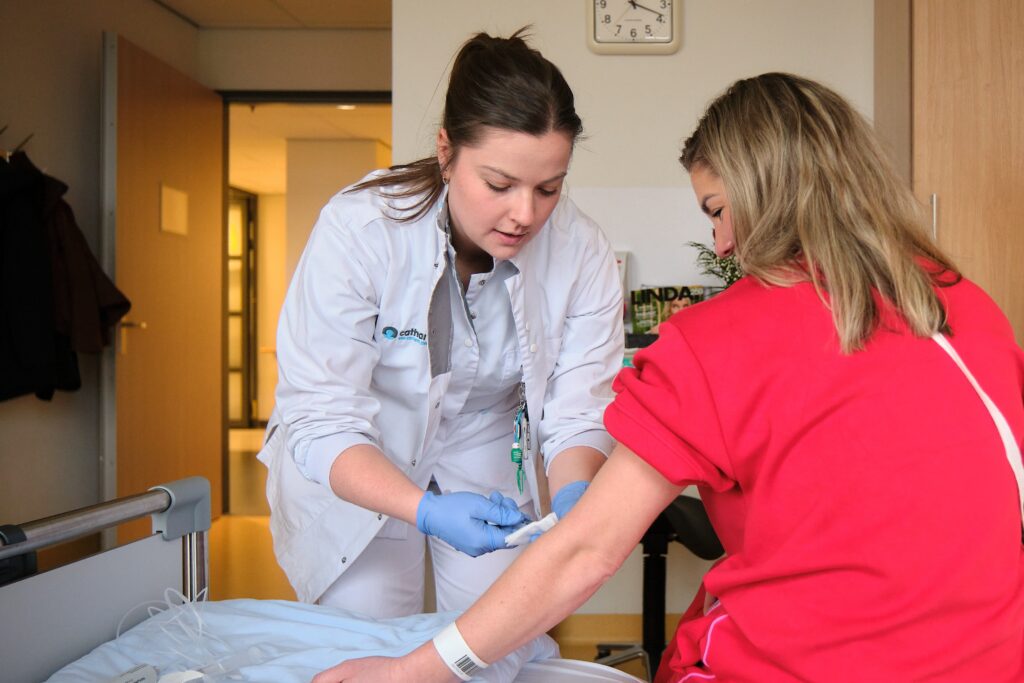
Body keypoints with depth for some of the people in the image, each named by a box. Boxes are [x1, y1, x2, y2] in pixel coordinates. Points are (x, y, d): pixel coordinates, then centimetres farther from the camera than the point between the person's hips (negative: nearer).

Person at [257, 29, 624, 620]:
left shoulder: (583, 253, -21)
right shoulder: (359, 228, -29)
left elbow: (577, 415, -16)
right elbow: (321, 423, -28)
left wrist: (574, 494, -38)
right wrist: (426, 510, -43)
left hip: (487, 457, 2)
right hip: (355, 475, -2)